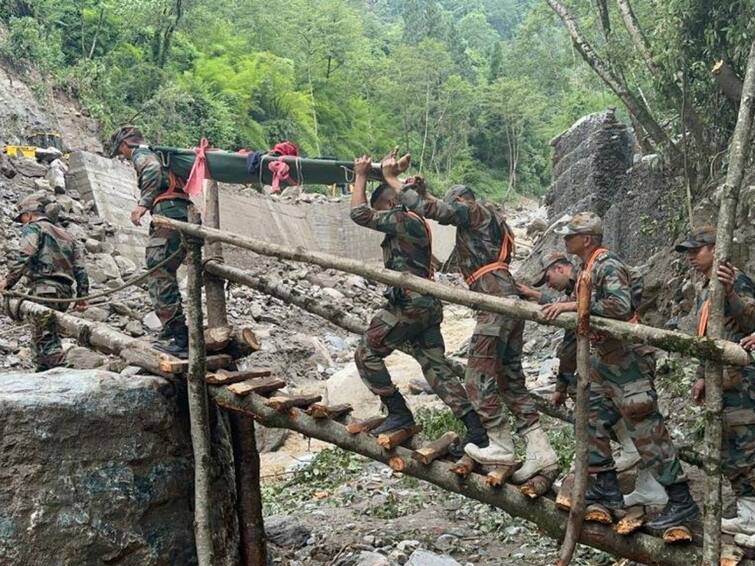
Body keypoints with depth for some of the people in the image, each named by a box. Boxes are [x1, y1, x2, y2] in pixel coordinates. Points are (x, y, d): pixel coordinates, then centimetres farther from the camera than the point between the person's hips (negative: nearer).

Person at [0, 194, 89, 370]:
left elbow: (24, 256, -14)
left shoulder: (33, 227, 5)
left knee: (43, 338, -10)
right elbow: (80, 268, 19)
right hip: (65, 292, 8)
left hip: (44, 289, -8)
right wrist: (82, 295, 17)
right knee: (50, 335, 13)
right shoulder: (66, 234, 27)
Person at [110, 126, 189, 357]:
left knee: (158, 275, -13)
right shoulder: (159, 154, 33)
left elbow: (153, 171, -18)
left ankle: (179, 338, -19)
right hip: (183, 215, 10)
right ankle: (171, 331, 20)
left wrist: (143, 203, -24)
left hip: (167, 214, -10)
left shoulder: (141, 153, 5)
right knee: (165, 275, 16)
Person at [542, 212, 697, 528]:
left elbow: (620, 305, -32)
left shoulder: (608, 266, -17)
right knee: (591, 418, 11)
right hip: (603, 357, 10)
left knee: (645, 429, -7)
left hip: (625, 357, -10)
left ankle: (681, 500, 0)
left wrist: (573, 305, -32)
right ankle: (607, 489, 20)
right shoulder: (586, 268, 13)